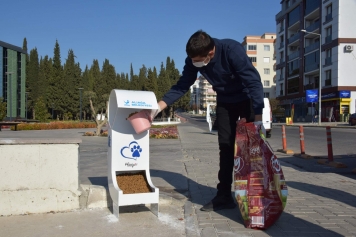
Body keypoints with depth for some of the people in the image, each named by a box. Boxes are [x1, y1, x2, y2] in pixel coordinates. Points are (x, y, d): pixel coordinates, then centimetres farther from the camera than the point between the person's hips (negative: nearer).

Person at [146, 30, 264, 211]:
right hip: (225, 101, 4)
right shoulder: (193, 60, -19)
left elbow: (254, 82, -35)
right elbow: (182, 86, -11)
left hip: (247, 99, -4)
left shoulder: (232, 50, -34)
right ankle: (224, 196, 5)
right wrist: (158, 107, -22)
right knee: (225, 147, 1)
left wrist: (258, 120, -41)